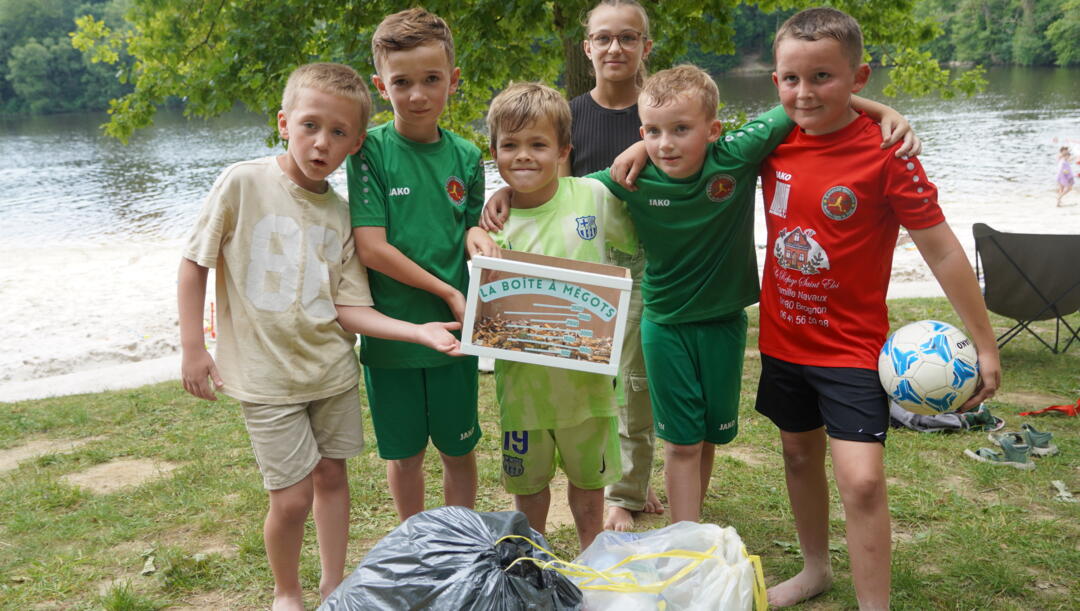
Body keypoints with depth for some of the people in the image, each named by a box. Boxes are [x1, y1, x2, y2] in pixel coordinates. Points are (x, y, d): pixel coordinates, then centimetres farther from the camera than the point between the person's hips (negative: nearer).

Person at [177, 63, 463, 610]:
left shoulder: (342, 213, -2)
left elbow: (348, 309, -3)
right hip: (267, 375, -3)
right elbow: (194, 263, -3)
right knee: (292, 497, -1)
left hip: (332, 369, 3)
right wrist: (192, 349, -6)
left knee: (331, 474, 13)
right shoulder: (242, 184, -11)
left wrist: (419, 332, -14)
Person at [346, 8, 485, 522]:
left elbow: (473, 236, 9)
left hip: (453, 333, 3)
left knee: (459, 450, 14)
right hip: (391, 333, -2)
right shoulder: (370, 151, -9)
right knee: (404, 453, 14)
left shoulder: (465, 156, 1)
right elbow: (370, 248, -15)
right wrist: (447, 292, -14)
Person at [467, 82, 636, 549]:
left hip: (585, 373, 0)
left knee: (588, 479, 18)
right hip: (522, 375, 1)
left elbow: (640, 243, 9)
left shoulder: (593, 197, -7)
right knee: (528, 482, 18)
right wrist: (476, 238, -19)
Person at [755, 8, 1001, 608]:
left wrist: (984, 343, -11)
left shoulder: (885, 151, -17)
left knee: (861, 480, -14)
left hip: (851, 349, -5)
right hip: (782, 339, 6)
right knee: (800, 454, 20)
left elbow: (941, 249, -13)